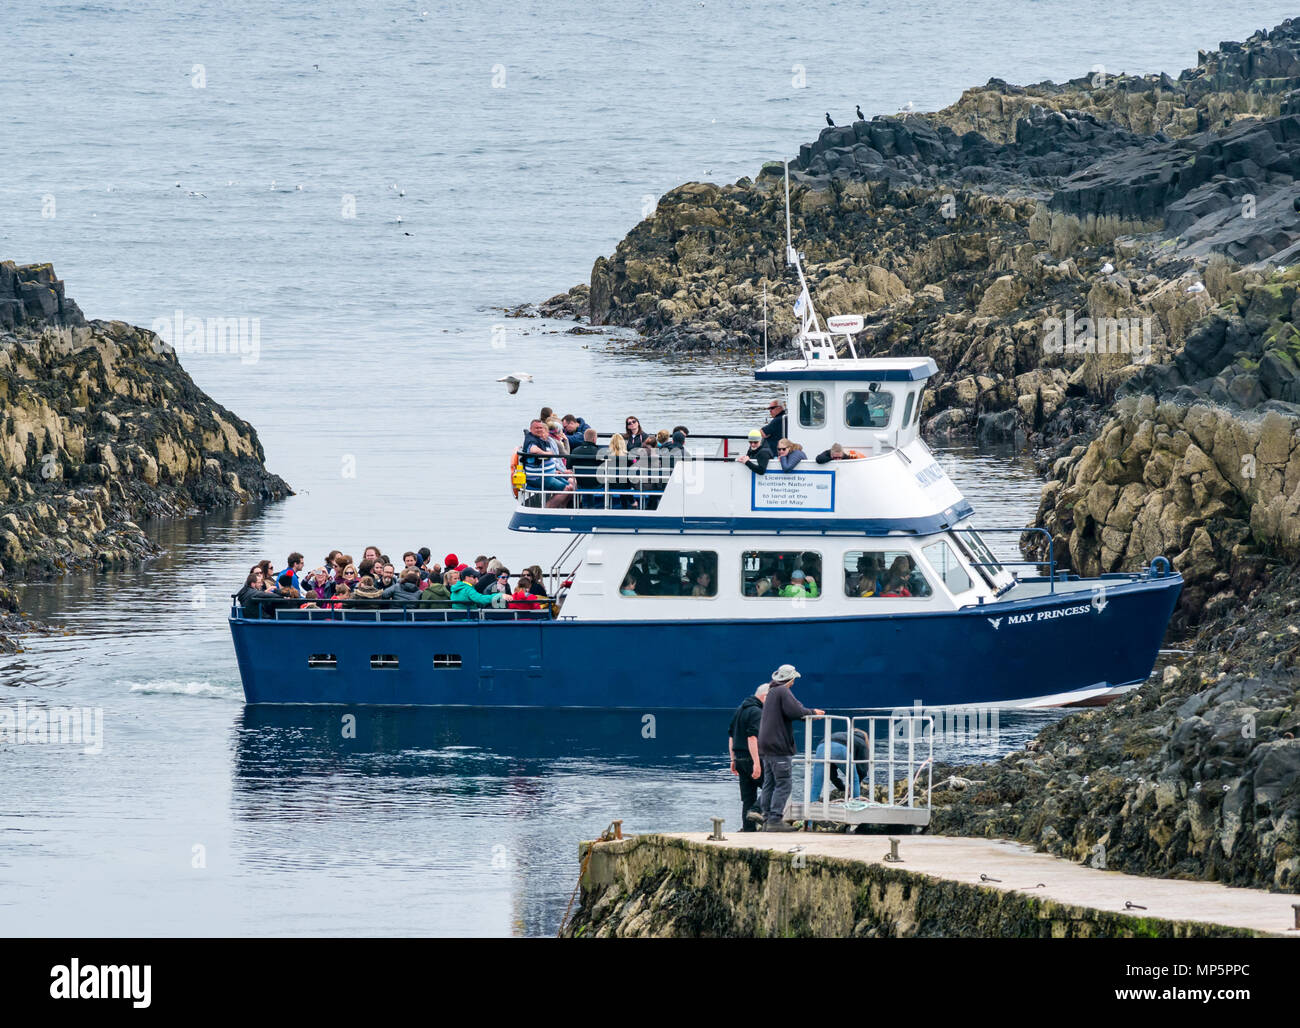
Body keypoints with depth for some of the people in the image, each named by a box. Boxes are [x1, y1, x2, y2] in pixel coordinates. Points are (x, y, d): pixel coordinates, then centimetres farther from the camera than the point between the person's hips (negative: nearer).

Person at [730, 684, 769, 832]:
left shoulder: (739, 710, 17)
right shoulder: (757, 712, -13)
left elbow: (731, 736, 22)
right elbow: (752, 737, -23)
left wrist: (733, 760, 24)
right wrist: (756, 763, -25)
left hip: (740, 758, 9)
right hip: (751, 758, -9)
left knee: (747, 796, 9)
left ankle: (748, 828, 7)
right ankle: (757, 810, -14)